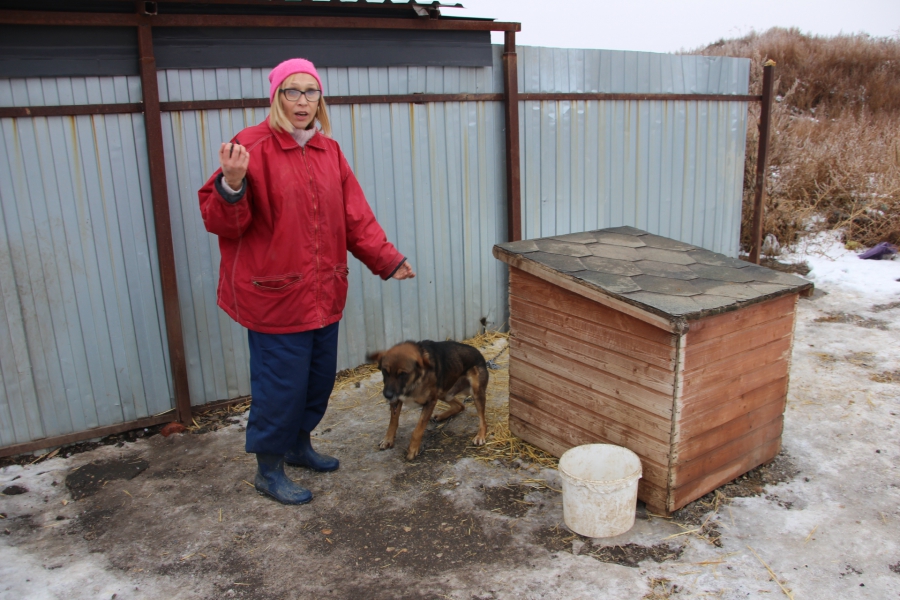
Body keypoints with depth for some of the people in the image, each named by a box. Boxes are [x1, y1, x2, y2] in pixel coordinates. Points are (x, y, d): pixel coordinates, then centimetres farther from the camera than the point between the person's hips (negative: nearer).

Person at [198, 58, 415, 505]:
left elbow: (354, 216, 11)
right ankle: (269, 470, 23)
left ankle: (299, 445, 41)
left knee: (320, 376, 17)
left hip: (323, 292, 7)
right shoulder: (252, 147, -11)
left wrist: (387, 259, 5)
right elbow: (219, 221, -13)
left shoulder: (328, 150, 9)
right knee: (281, 384, 1)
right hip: (274, 295, -7)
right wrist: (232, 187, -33)